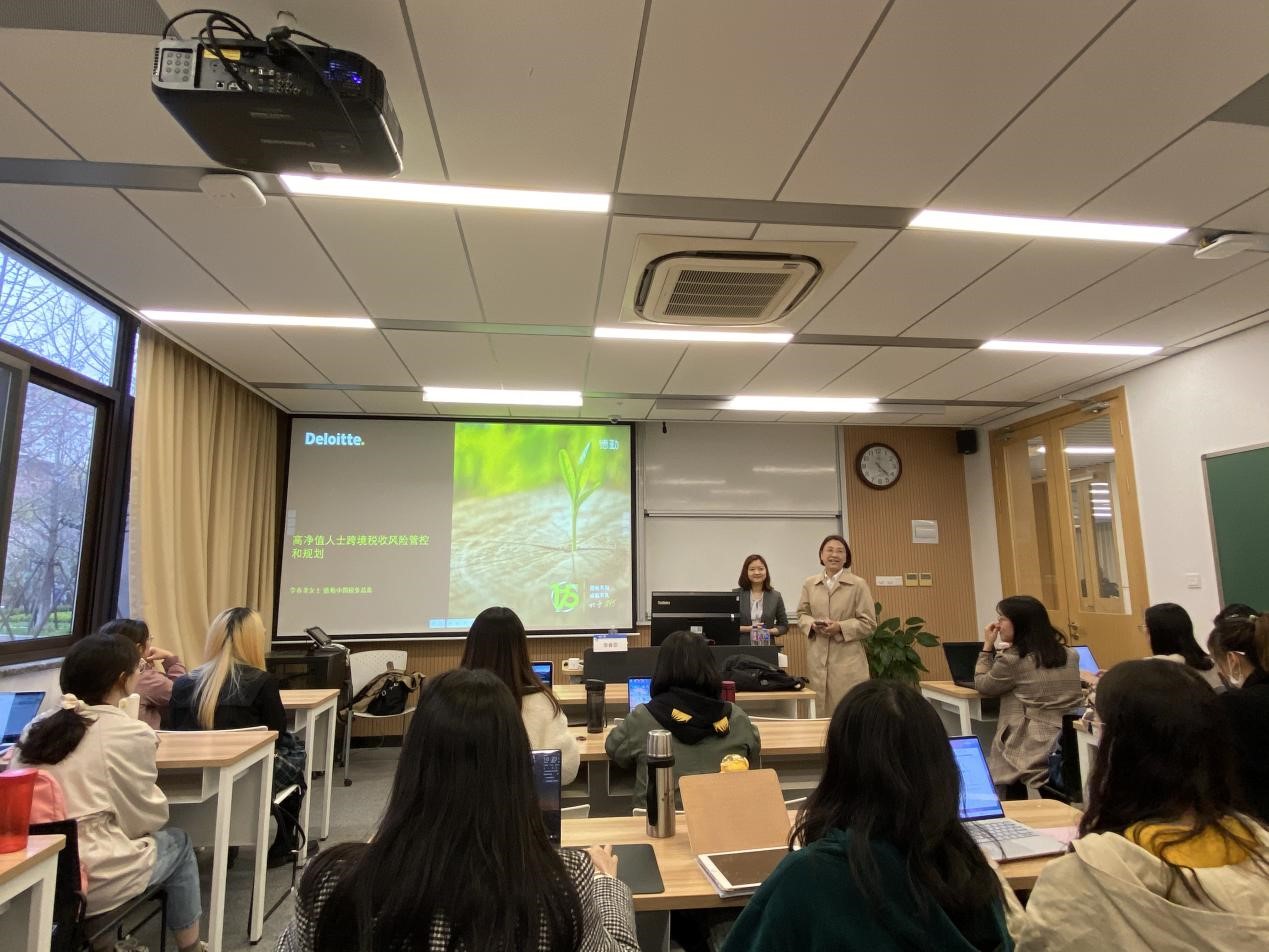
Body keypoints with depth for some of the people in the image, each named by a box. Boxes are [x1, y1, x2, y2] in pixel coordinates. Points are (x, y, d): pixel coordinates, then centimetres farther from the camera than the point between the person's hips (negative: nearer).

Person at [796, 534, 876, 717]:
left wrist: (840, 627, -16)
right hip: (817, 659, 3)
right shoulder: (809, 584, 9)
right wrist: (812, 624, -7)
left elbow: (869, 623, -2)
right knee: (820, 711, 7)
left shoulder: (859, 584, -1)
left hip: (848, 660, -3)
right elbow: (802, 614, 16)